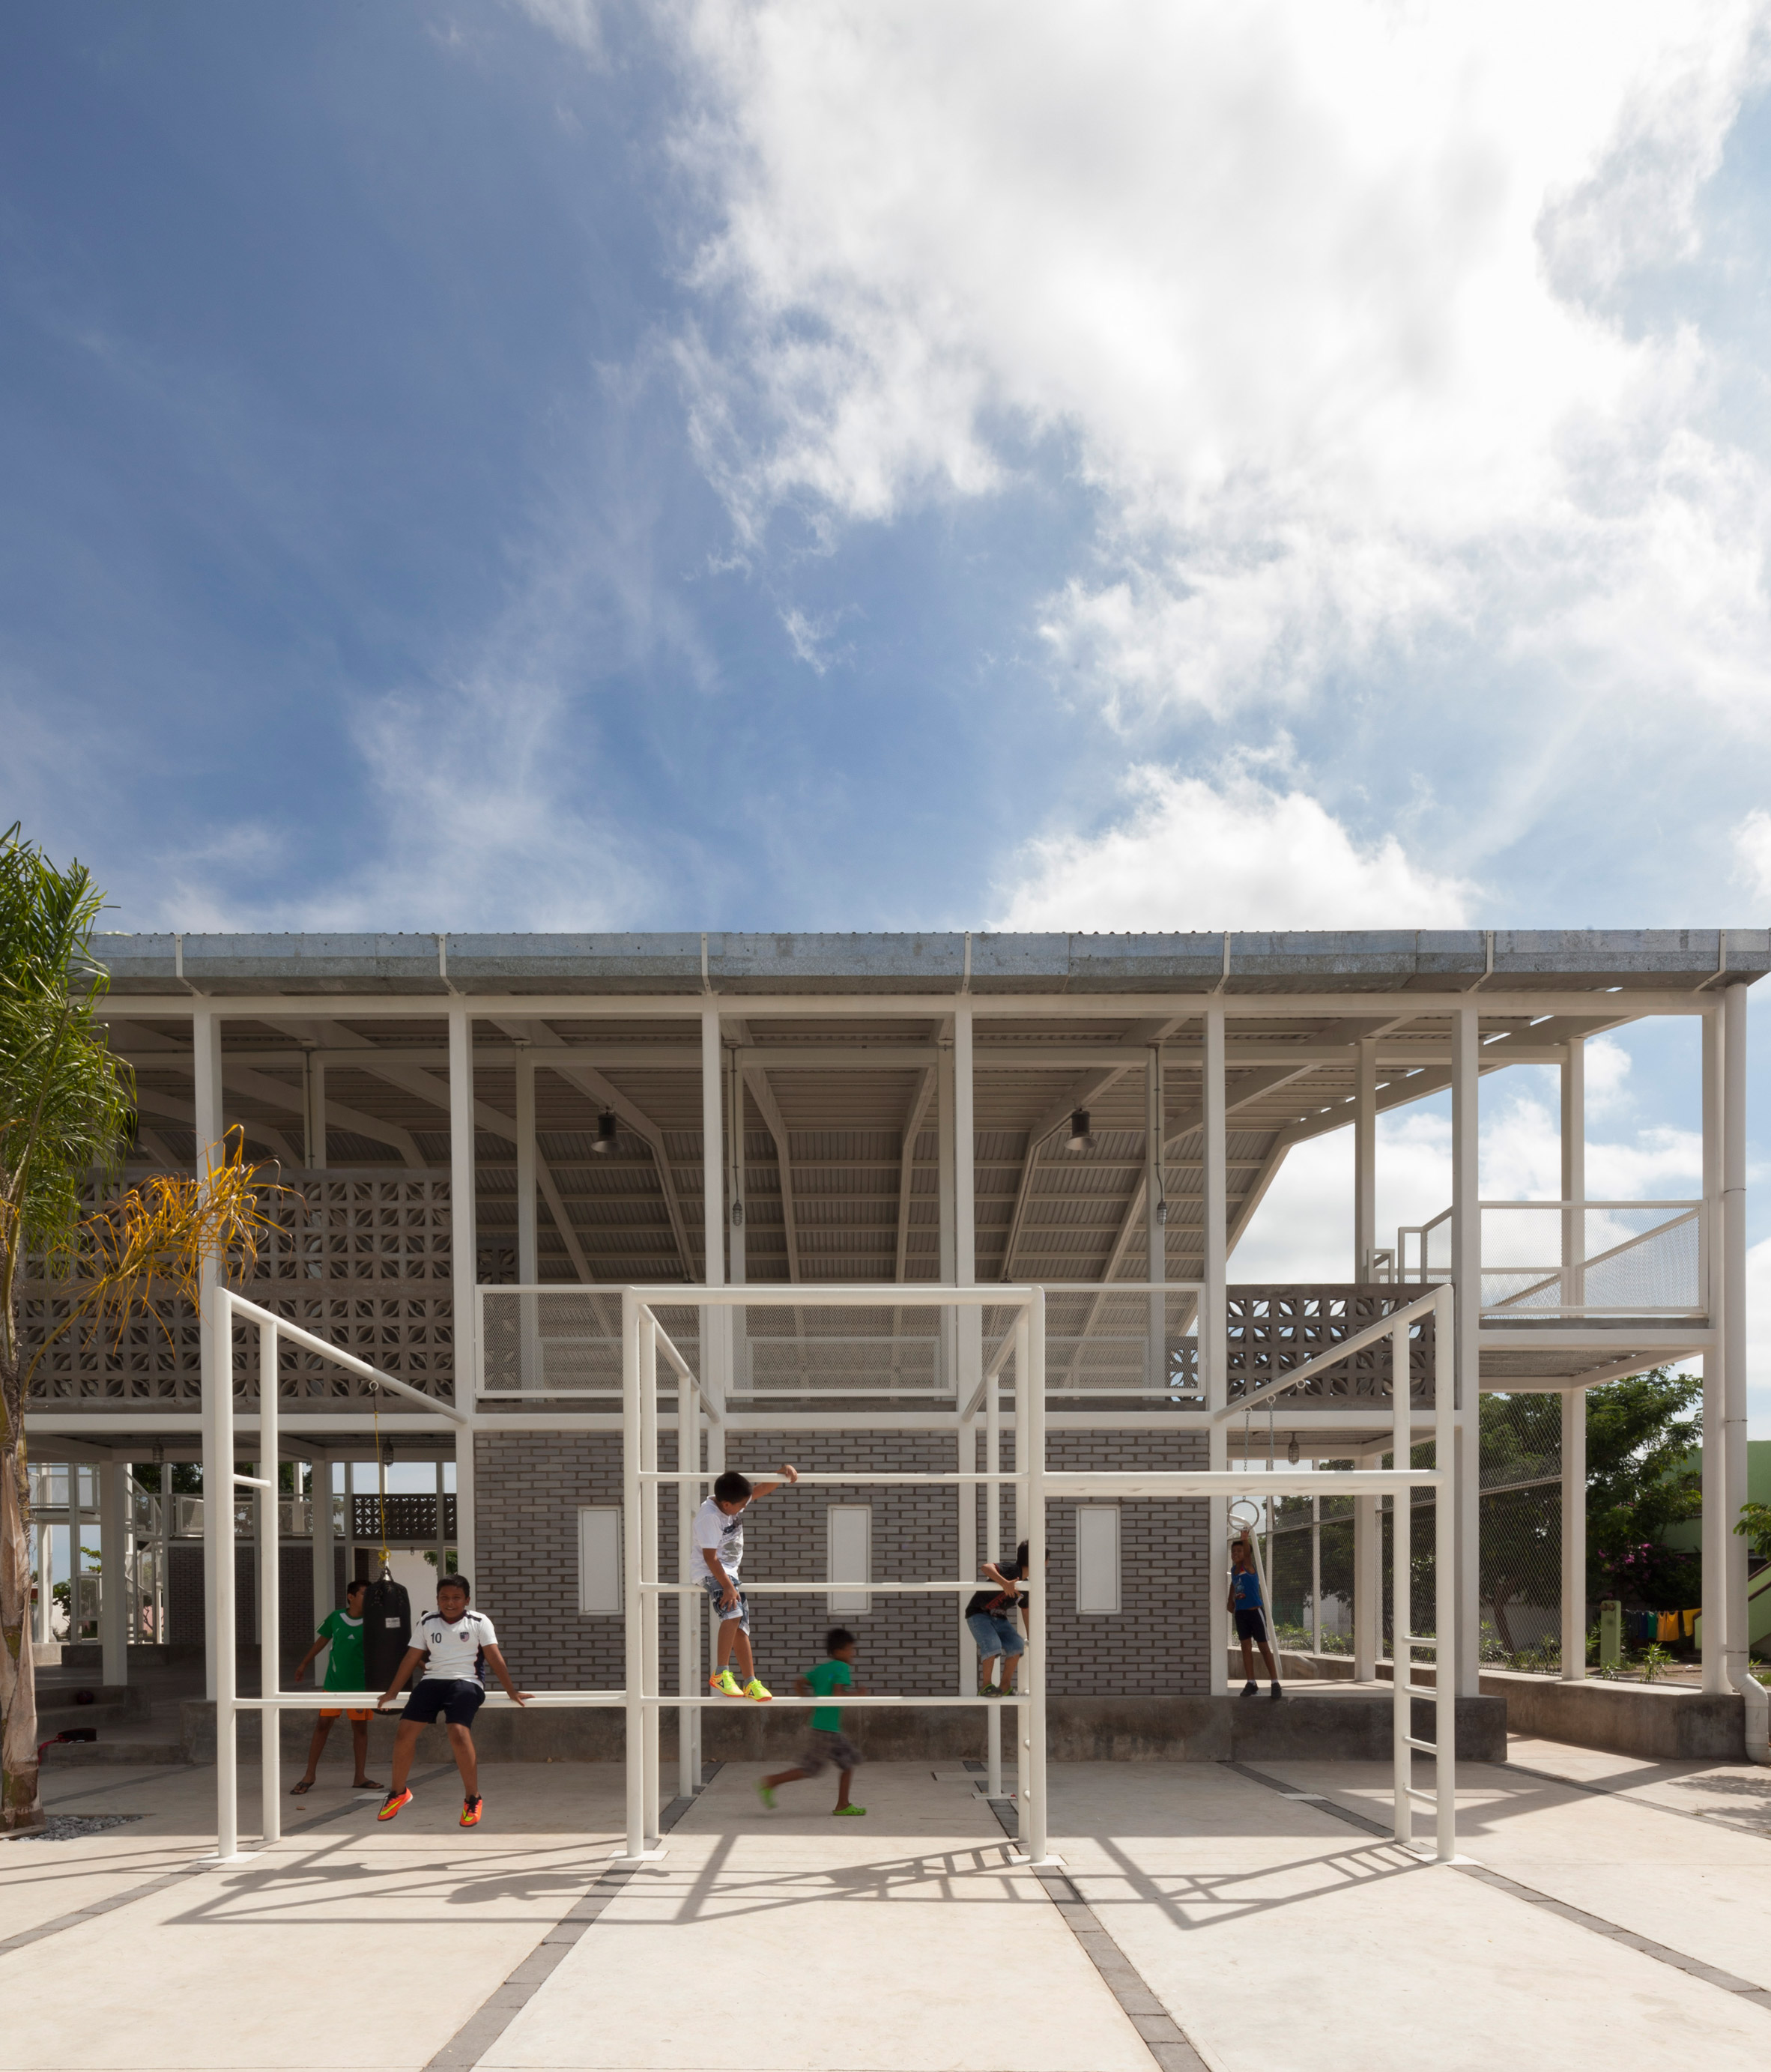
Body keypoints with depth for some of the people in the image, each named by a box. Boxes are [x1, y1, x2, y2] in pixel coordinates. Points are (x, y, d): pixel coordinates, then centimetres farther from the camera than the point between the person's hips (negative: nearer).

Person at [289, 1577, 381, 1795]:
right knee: (322, 1725, 1)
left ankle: (360, 1778, 14)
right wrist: (304, 1664, 20)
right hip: (334, 1682, 0)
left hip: (360, 1684, 0)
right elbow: (322, 1640, 12)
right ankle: (309, 1776, 12)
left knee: (360, 1727, 5)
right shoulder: (336, 1618, -3)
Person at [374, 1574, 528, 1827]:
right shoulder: (427, 1622, 11)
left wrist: (511, 1691, -8)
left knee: (459, 1734, -26)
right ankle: (398, 1793, 18)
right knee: (404, 1732, -7)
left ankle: (472, 1799, -9)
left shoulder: (479, 1622, 1)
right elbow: (411, 1658, 16)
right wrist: (392, 1692, 18)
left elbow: (495, 1658, -3)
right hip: (433, 1680, 4)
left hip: (466, 1682, -4)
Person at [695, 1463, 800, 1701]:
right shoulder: (709, 1517, -23)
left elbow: (764, 1490, 6)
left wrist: (784, 1472, -12)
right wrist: (728, 1586, -28)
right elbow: (710, 1557, -25)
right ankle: (720, 1674, -25)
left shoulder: (736, 1503, 0)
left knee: (741, 1626, 6)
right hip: (709, 1572, -9)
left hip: (730, 1571, 9)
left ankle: (750, 1682, 12)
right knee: (733, 1611, -30)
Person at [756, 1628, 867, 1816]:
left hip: (833, 1730, 10)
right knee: (810, 1769, -3)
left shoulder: (821, 1668, 12)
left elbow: (798, 1683, 12)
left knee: (849, 1761, 12)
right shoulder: (842, 1668, -13)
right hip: (826, 1728, -10)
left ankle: (842, 1806, 14)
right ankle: (770, 1783, 4)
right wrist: (857, 1696, -8)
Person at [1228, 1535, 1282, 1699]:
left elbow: (1248, 1552, -30)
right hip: (1240, 1613, 6)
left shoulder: (1248, 1566, -10)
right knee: (1246, 1647, 5)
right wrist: (1231, 1602, 21)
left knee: (1264, 1647, -1)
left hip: (1255, 1611, -6)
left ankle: (1275, 1683, 3)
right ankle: (1251, 1683, 10)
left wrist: (1245, 1539, -47)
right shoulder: (1234, 1569, 8)